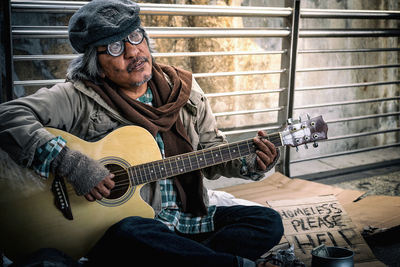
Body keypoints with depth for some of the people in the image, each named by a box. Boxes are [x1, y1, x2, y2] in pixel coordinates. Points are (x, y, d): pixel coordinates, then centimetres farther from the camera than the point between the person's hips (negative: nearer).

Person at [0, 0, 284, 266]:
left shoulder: (183, 89, 9)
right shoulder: (78, 98, -7)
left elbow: (212, 151, 16)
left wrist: (250, 163, -4)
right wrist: (70, 163, -28)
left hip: (187, 217, 5)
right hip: (122, 224, -5)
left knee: (268, 221, -9)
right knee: (130, 233, -40)